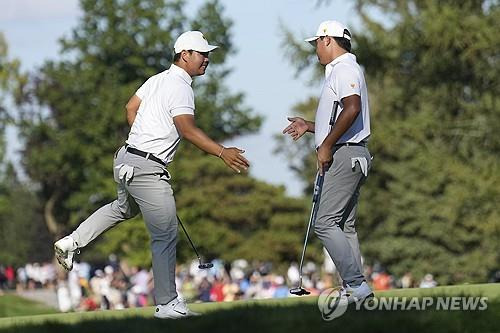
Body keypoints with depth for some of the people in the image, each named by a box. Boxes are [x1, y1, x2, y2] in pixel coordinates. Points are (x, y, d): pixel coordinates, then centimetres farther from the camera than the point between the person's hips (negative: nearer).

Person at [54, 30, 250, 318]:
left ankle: (71, 243, 33)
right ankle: (168, 304, 0)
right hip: (146, 169, -10)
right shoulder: (180, 87, -16)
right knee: (166, 236, -4)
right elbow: (187, 130, -29)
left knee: (124, 208, 36)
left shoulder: (159, 79, 12)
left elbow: (131, 108, 22)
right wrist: (222, 152, -36)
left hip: (127, 159, 10)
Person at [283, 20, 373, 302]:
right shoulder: (340, 70, 24)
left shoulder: (344, 69, -10)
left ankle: (357, 286, -17)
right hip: (348, 157, 11)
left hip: (344, 155, -11)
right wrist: (309, 126, 28)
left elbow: (352, 109, -27)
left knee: (326, 223, -14)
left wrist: (326, 145, -24)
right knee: (345, 225, 11)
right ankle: (355, 290, 10)